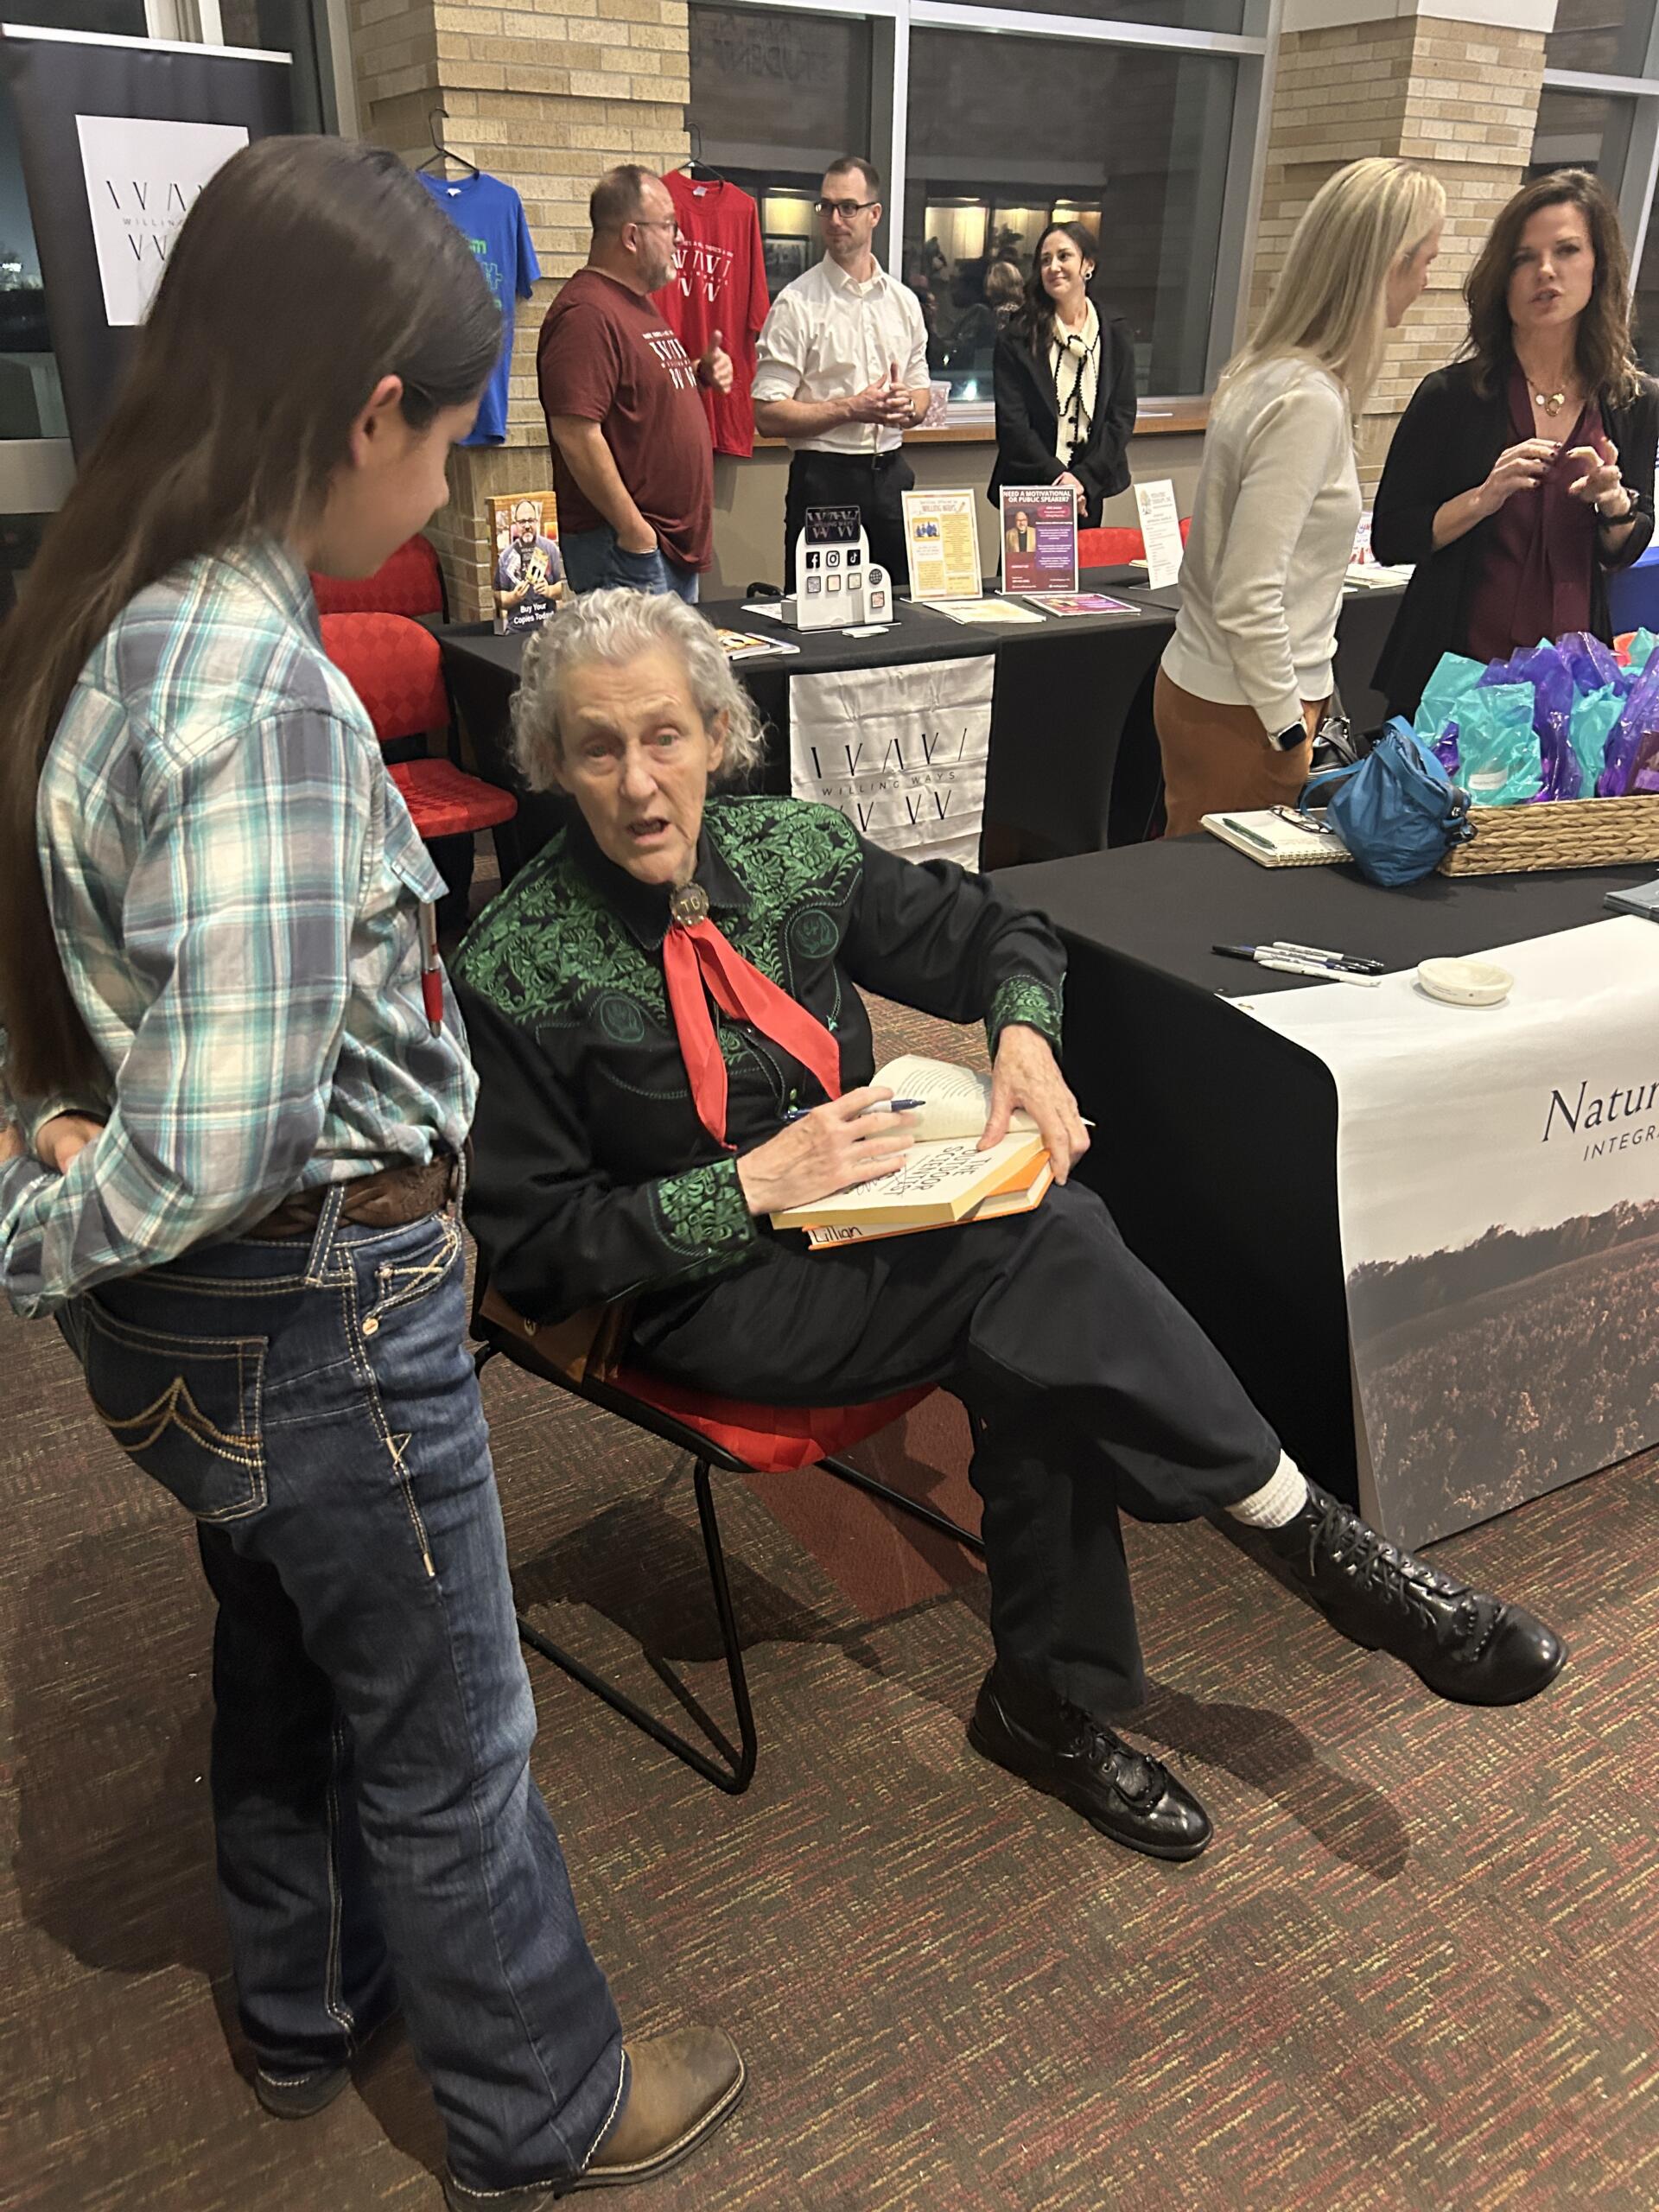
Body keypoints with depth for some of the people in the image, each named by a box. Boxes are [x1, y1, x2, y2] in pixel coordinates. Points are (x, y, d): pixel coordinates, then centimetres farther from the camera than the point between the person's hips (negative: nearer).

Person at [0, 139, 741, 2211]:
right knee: (446, 1743, 14)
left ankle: (305, 2007, 54)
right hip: (323, 1303, -9)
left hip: (192, 1314, 9)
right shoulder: (262, 694, -29)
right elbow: (228, 1140, -30)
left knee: (282, 1660, 28)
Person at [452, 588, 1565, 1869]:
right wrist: (747, 1187, -20)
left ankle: (1053, 1702, -7)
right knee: (1043, 1253, -28)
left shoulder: (790, 848, 1)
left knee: (1037, 1342, -28)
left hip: (864, 1208, 5)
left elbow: (992, 933, 13)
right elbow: (532, 1249, -10)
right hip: (708, 1294, -4)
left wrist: (1023, 1037, -9)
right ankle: (1319, 1544, -14)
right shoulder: (515, 972, -11)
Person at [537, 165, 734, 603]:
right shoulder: (587, 313, -16)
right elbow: (575, 434, -24)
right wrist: (633, 530, -22)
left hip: (678, 545, 10)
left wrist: (699, 375, 10)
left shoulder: (640, 303, 17)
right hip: (626, 549, -10)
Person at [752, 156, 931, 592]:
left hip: (891, 472, 5)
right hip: (825, 478, -5)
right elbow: (768, 416, -11)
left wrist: (908, 406, -4)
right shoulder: (797, 303, -5)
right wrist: (852, 408, -17)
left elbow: (921, 391, 20)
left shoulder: (904, 300, 12)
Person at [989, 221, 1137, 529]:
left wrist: (1084, 479, -12)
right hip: (1028, 488, -2)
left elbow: (1122, 417, 1)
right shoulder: (1018, 337, -2)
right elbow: (1012, 422, -8)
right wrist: (1056, 476, -17)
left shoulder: (1114, 334, 6)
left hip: (1089, 493, 2)